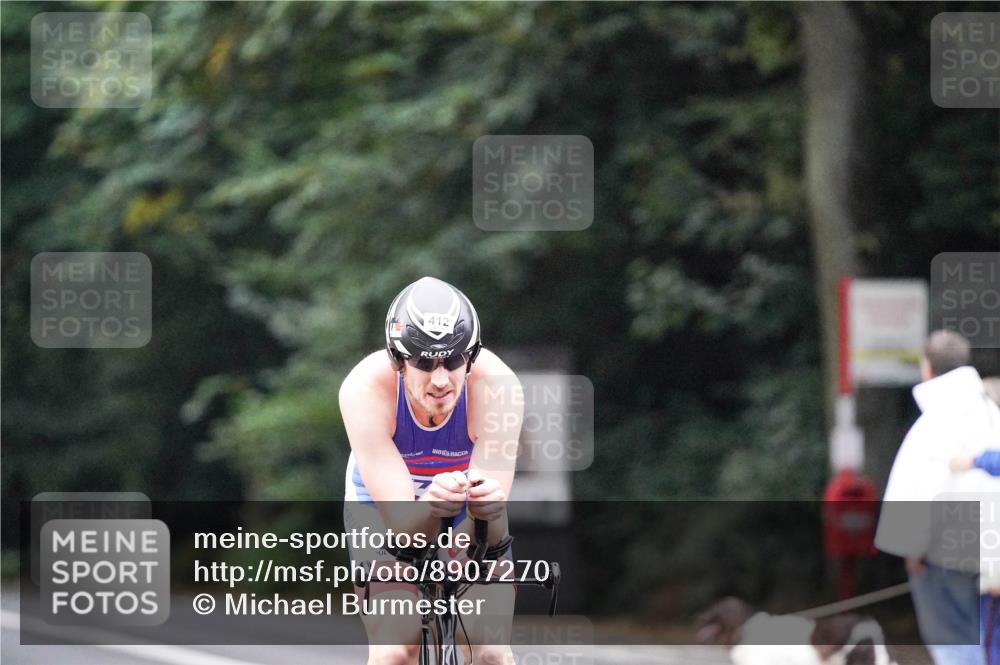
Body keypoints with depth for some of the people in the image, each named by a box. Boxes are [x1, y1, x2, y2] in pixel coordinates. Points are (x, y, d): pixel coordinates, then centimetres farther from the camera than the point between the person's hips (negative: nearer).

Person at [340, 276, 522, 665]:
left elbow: (489, 537, -34)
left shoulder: (497, 386, -33)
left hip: (468, 517, 1)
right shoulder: (364, 389, -34)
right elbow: (401, 525, -36)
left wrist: (489, 508, -58)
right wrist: (430, 508, -58)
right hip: (384, 505, -1)